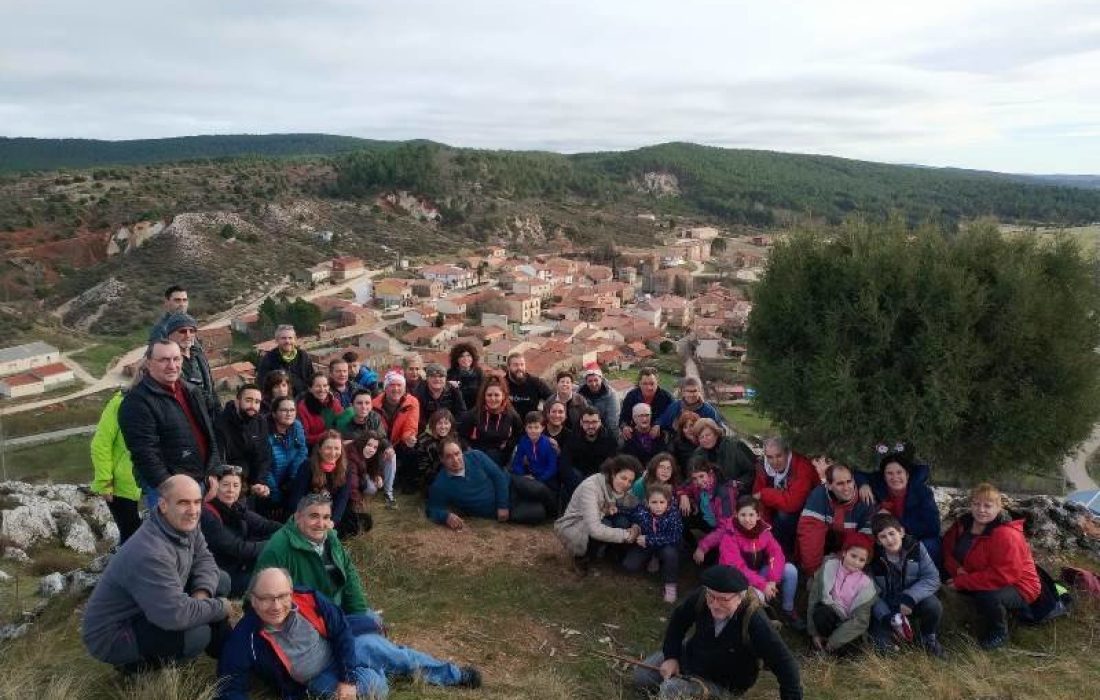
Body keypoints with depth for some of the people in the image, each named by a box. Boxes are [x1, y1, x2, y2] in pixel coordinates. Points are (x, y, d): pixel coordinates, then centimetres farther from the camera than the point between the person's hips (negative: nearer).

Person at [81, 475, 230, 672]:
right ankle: (137, 664, -1)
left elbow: (204, 559, 3)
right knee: (197, 633, -29)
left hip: (148, 610, 9)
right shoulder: (150, 553, -35)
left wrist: (202, 592, -18)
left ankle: (224, 650, 17)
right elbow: (177, 615, -38)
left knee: (221, 580, 0)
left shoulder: (186, 524, -9)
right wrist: (220, 608, -21)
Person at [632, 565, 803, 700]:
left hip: (723, 683, -5)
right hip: (691, 656, 5)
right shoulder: (701, 598, -23)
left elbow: (784, 662, -33)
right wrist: (671, 656, -7)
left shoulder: (754, 622, -38)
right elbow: (678, 620, -2)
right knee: (641, 676, 4)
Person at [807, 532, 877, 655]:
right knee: (821, 614, -35)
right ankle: (822, 640, -8)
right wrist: (814, 632, -12)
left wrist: (833, 641, -21)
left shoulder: (866, 583, -10)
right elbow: (814, 596, -8)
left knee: (840, 649, -31)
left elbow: (860, 620, -16)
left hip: (847, 624, 0)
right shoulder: (829, 567, -9)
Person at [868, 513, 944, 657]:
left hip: (912, 601, 1)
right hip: (885, 606, -1)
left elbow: (932, 578, -18)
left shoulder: (915, 547, -14)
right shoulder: (873, 557, -17)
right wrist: (887, 617, -29)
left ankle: (929, 638, 3)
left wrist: (910, 597, -30)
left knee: (933, 606, -28)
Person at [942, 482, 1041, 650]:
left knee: (988, 596, -36)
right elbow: (947, 547, 4)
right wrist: (956, 569, -18)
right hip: (981, 580, 8)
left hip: (1017, 588, -8)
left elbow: (1003, 575, -33)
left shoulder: (1006, 535, -29)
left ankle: (1000, 633, -2)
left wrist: (962, 582, -29)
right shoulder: (964, 523, -5)